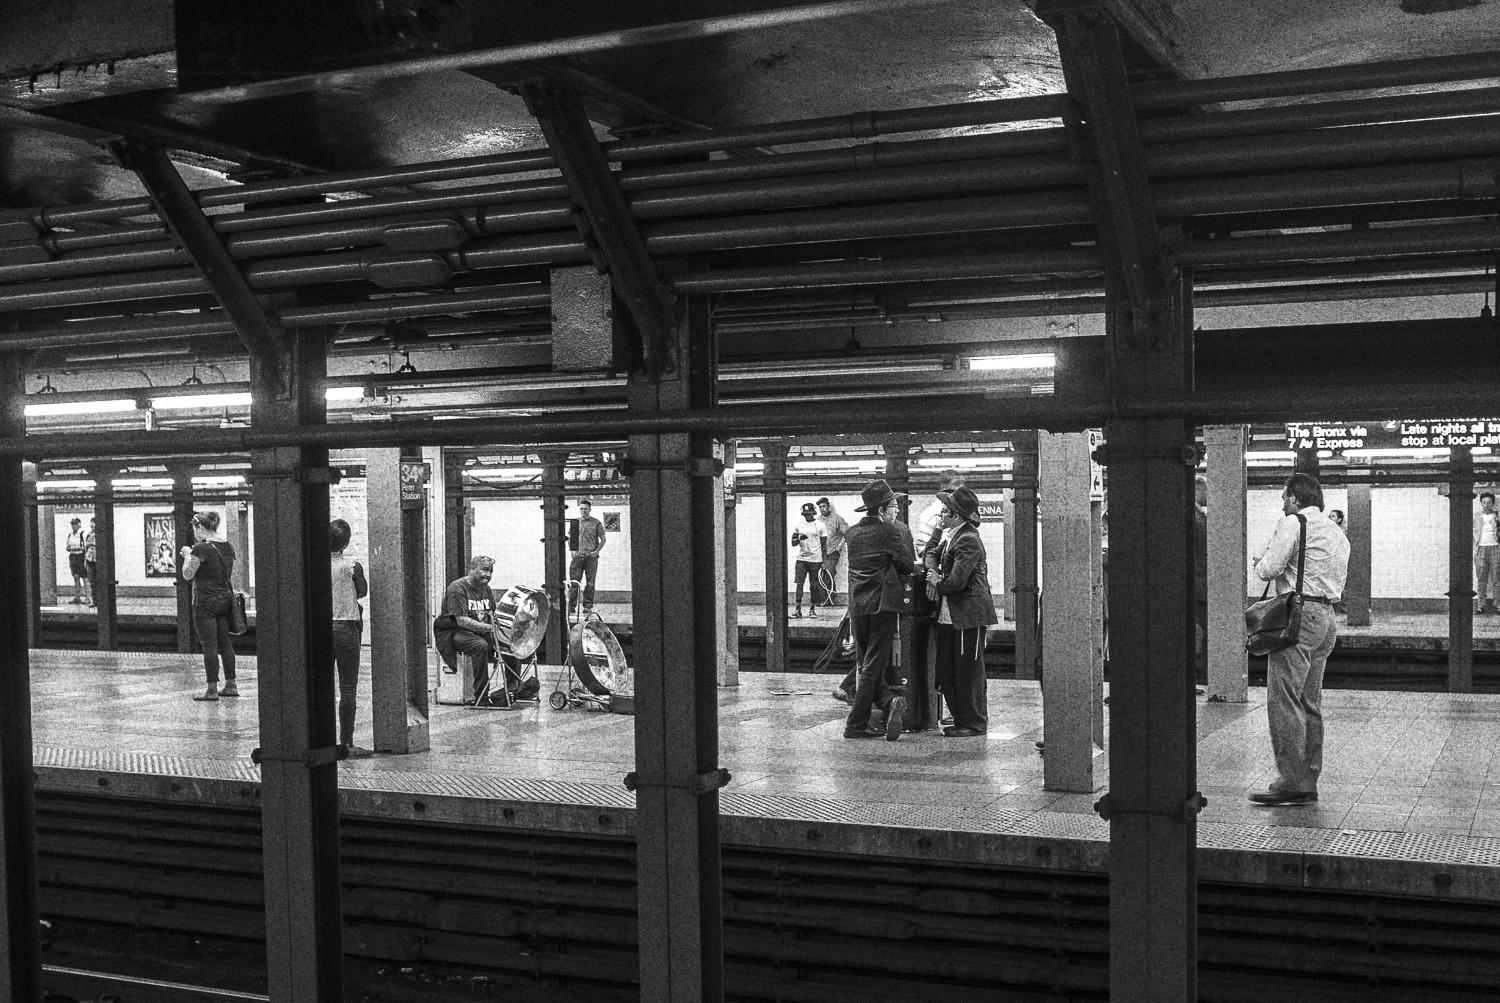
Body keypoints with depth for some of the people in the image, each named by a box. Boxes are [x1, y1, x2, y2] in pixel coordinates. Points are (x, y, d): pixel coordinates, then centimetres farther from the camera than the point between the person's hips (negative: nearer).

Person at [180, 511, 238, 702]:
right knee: (226, 643, 12)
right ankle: (230, 685, 15)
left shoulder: (201, 548, -14)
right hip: (226, 598, 7)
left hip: (206, 601, -7)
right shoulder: (228, 546, 8)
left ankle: (212, 689, -1)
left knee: (209, 645, -3)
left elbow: (187, 575, -13)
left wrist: (187, 555, 3)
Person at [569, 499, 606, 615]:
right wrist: (572, 550, 2)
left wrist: (596, 551, -7)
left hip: (591, 556, -1)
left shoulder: (596, 523, 3)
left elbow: (603, 540, 6)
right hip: (577, 556, 1)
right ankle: (571, 606, 0)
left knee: (590, 583, 0)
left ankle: (588, 606, 6)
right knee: (573, 582, -4)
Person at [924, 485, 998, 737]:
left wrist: (936, 585, -4)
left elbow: (956, 581, -24)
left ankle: (974, 724, 8)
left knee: (968, 670, -2)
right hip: (949, 615, 10)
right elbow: (930, 553, 21)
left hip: (969, 614, -10)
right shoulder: (950, 535, 11)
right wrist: (933, 572, -1)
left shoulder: (968, 540, -18)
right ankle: (960, 719, 22)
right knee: (946, 670, 12)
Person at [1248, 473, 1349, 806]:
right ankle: (1308, 781, 13)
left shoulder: (1293, 522, -5)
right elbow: (1339, 582, 22)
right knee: (1310, 703, 11)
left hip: (1298, 615, -9)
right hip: (1327, 616, 9)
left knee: (1284, 702, -9)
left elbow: (1267, 569, -11)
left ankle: (1292, 782, -11)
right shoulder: (1337, 533, 21)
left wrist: (1261, 562, 11)